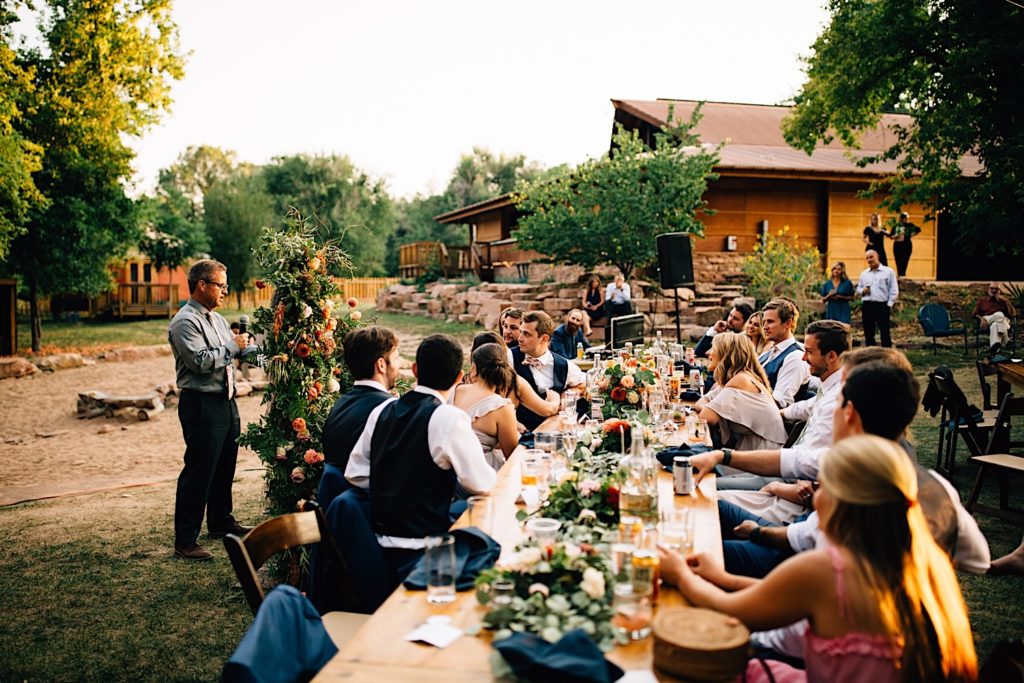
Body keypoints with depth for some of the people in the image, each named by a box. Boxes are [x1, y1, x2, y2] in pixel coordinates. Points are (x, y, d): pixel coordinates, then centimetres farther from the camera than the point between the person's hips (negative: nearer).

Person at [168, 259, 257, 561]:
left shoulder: (217, 319, 16)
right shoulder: (185, 322, -14)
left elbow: (238, 351, 22)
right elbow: (200, 360, -24)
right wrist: (233, 347, -14)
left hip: (225, 401, 10)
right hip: (201, 404, -10)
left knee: (225, 467, 20)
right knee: (198, 472, -6)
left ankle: (221, 522, 36)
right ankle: (185, 541, 2)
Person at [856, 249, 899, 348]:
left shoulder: (888, 271, 2)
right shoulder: (864, 274, 16)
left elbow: (894, 290, -1)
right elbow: (858, 289, 21)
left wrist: (889, 305, -9)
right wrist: (862, 291, -2)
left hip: (882, 305, -4)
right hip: (867, 306, 4)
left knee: (885, 332, -5)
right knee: (868, 332, 7)